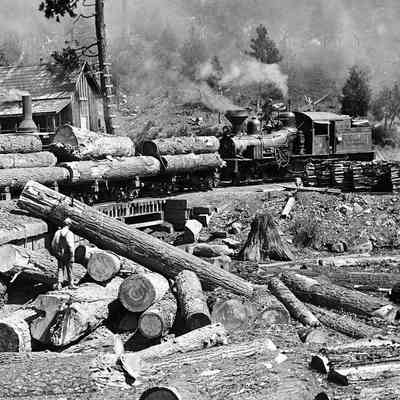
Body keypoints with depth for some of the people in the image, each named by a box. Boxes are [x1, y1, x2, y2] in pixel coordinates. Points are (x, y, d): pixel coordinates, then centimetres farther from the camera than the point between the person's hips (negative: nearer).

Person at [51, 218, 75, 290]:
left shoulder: (57, 232, 0)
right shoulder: (69, 233, -17)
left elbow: (53, 244, 5)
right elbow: (70, 245, -21)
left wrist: (55, 253, 16)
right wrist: (72, 256, -14)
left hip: (59, 254, 4)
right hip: (67, 255, -4)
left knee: (60, 269, 11)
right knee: (69, 270, 10)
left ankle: (59, 284, 3)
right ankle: (70, 284, 21)